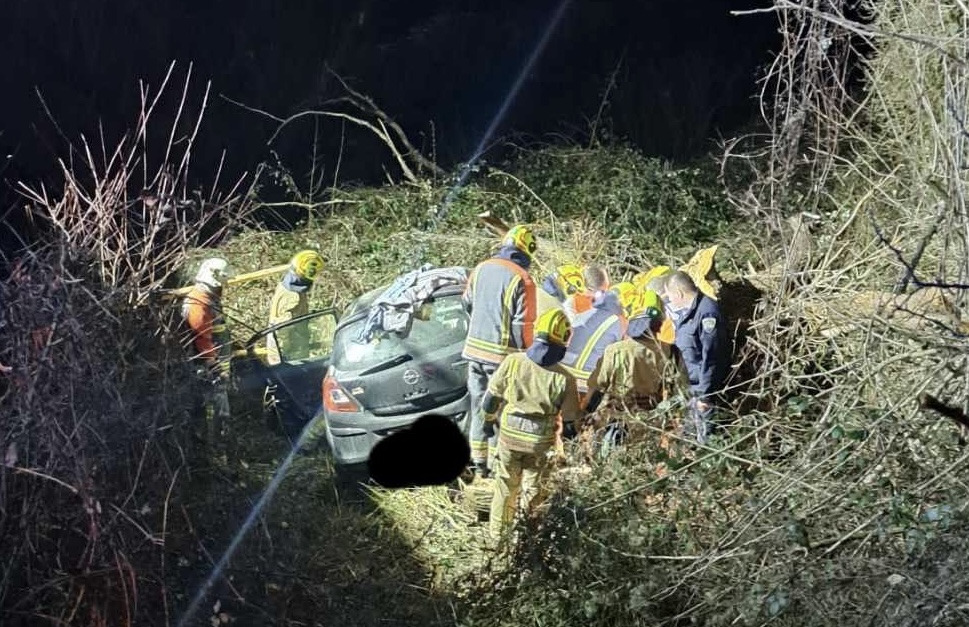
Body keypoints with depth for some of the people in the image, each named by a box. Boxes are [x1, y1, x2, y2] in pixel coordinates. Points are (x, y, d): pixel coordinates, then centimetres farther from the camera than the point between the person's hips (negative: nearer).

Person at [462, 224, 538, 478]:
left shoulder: (481, 269, 3)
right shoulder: (522, 280, -16)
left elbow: (467, 303, 17)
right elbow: (523, 324, -15)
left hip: (475, 348, 6)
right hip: (503, 354, -6)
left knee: (479, 404, 15)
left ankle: (479, 463, 24)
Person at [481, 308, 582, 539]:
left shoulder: (513, 362, -13)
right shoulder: (564, 379, -17)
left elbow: (492, 396, -2)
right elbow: (571, 419, -8)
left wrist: (489, 420, 16)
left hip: (509, 434, 2)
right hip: (540, 442, -1)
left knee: (506, 487, 18)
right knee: (533, 490, 15)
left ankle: (498, 532, 29)